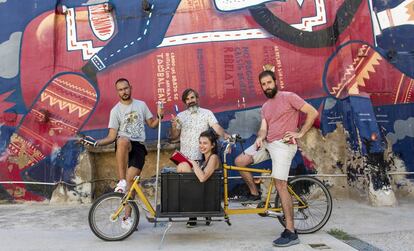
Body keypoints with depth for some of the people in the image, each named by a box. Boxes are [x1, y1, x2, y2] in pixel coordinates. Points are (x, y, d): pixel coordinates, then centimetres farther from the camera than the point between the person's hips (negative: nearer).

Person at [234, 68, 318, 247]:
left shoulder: (288, 97, -2)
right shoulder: (265, 107, 18)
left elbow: (313, 112, -6)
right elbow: (264, 127, 7)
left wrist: (300, 133, -10)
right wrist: (260, 137, -15)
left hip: (283, 144, -7)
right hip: (267, 143, 7)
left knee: (280, 185, -13)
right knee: (239, 161, -2)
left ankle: (291, 233, -7)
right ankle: (255, 194, 16)